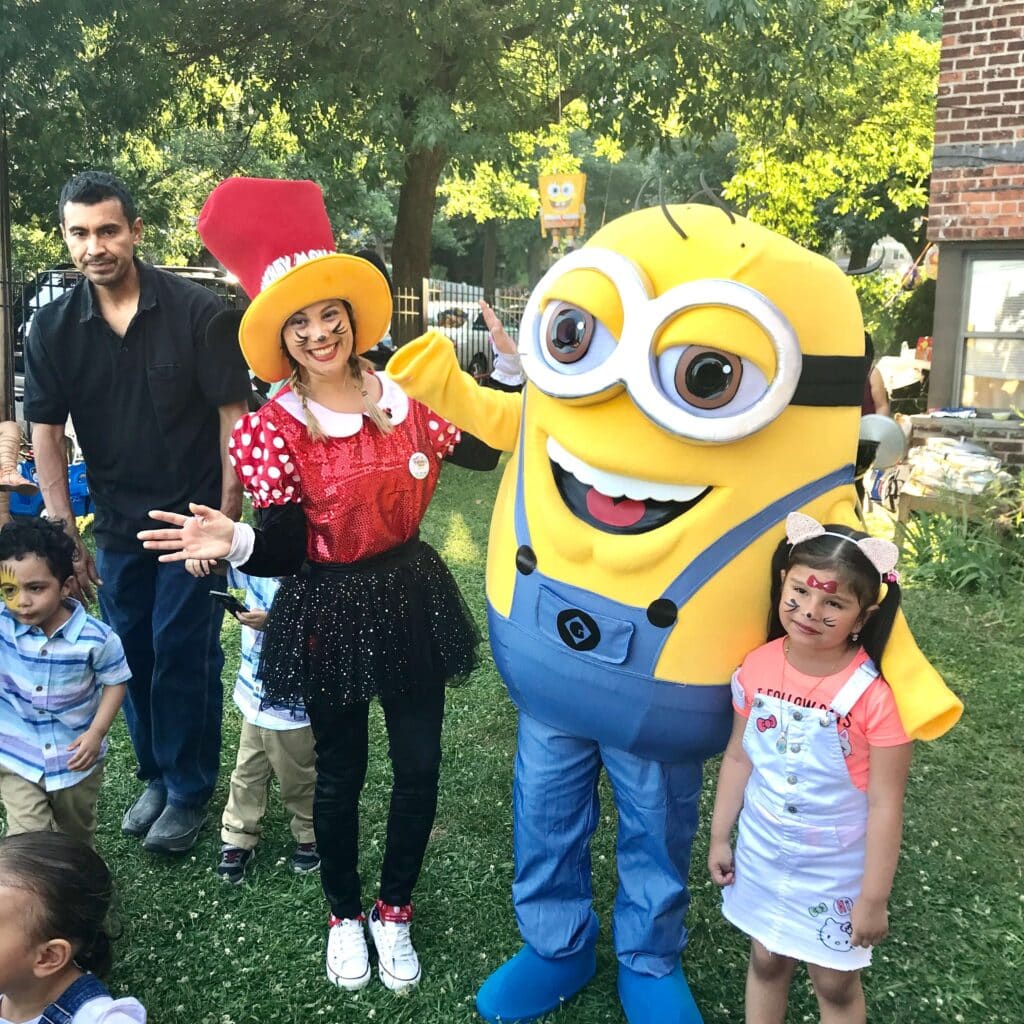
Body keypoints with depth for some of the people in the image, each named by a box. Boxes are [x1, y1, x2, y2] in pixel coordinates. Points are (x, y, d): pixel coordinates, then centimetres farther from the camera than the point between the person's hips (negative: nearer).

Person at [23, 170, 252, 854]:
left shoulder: (197, 311, -12)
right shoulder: (53, 328, -2)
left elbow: (233, 416, -10)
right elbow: (46, 435, 0)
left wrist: (227, 519, -14)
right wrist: (65, 536, -5)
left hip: (193, 517, -4)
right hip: (116, 525, 4)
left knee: (183, 656, 1)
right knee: (133, 655, 14)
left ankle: (190, 793, 19)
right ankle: (156, 776, 34)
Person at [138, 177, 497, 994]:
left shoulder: (405, 397, -4)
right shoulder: (276, 429, -12)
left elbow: (485, 453, 5)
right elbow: (283, 552, -12)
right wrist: (234, 544, -33)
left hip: (412, 599, 3)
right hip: (332, 613, -3)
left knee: (419, 765, 11)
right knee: (340, 772, 15)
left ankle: (395, 909, 37)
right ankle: (345, 914, 40)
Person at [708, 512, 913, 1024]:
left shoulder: (875, 695, -26)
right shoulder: (757, 668, -13)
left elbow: (885, 805, -18)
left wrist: (874, 898, -12)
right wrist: (719, 837, 8)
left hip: (835, 870, -3)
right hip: (762, 854, 4)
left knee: (835, 982, 17)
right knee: (765, 960, 23)